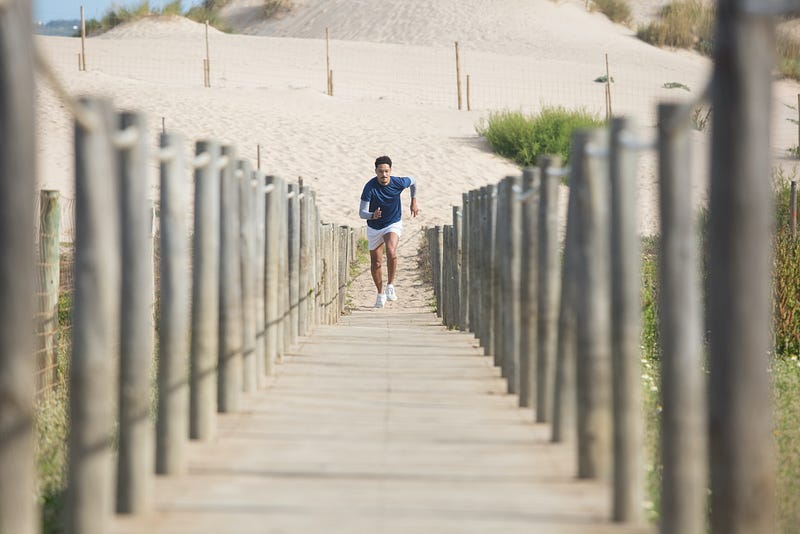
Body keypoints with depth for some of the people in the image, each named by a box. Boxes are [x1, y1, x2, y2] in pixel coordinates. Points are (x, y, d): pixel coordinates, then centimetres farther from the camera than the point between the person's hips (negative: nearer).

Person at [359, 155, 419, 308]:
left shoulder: (398, 183, -18)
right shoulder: (370, 187, -23)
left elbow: (413, 182, 8)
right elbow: (362, 212, -26)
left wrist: (414, 202, 12)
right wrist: (372, 215, -46)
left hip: (393, 224, -1)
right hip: (374, 228, 1)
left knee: (391, 252, -29)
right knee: (376, 263, 8)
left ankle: (390, 284, -9)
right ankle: (380, 293, 31)